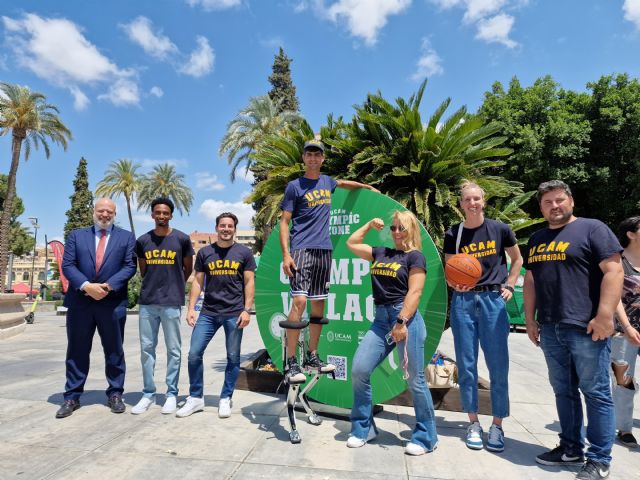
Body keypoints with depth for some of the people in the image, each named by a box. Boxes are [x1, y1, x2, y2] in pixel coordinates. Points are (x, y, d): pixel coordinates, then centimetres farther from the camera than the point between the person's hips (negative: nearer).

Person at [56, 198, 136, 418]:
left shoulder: (126, 237, 7)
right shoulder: (76, 235, 10)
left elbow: (129, 266, -2)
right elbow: (68, 265, 1)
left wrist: (108, 286, -16)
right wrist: (86, 286, -15)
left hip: (113, 302, -1)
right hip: (80, 302, 1)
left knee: (114, 351, 7)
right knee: (77, 350, 9)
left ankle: (115, 394, 19)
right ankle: (72, 397, 20)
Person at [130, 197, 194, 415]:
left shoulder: (182, 239, -2)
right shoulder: (142, 241, 6)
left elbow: (188, 269, 10)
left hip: (171, 302, -3)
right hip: (147, 302, 3)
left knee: (173, 349, 4)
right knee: (146, 348, 8)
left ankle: (171, 394, 15)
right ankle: (148, 394, 19)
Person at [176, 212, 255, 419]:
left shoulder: (244, 252, 3)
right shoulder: (205, 252, 7)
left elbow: (249, 282, 1)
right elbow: (197, 282, 8)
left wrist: (246, 310, -7)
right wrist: (191, 308, 0)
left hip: (234, 313, -1)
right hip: (208, 312, 2)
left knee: (233, 357, 5)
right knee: (194, 353, -1)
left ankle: (225, 399, 20)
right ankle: (195, 398, 16)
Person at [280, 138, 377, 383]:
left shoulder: (327, 181, 16)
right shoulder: (295, 186, 0)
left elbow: (343, 183, 41)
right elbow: (284, 222, -4)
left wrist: (368, 187, 46)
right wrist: (286, 254, -14)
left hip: (324, 250, 6)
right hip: (302, 250, -6)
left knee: (318, 304, 8)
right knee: (299, 301, -16)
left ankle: (312, 356, 18)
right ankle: (291, 362, -10)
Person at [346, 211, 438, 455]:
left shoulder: (415, 256, 0)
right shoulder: (381, 253, 17)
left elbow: (414, 292, -11)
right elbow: (352, 243, 28)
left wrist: (402, 322, -19)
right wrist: (369, 224, 24)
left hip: (407, 318, -6)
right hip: (381, 319, 6)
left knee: (415, 379, 1)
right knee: (359, 370, -3)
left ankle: (426, 437, 18)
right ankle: (363, 429, 14)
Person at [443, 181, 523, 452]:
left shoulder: (499, 229, 2)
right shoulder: (453, 235, 3)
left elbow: (517, 260, 16)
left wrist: (509, 286, 5)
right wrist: (455, 284, -18)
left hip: (493, 300, 0)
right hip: (464, 301, 1)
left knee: (498, 365, 1)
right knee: (466, 365, 4)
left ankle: (497, 425, 16)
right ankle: (473, 423, 18)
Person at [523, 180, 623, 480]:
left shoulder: (592, 228, -2)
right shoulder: (536, 239, 16)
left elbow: (614, 270, -10)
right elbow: (530, 280, 19)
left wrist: (604, 316, -17)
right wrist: (530, 318, 14)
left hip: (586, 328, -6)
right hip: (550, 329, 6)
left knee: (596, 393, 3)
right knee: (563, 391, 13)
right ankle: (571, 448, 27)